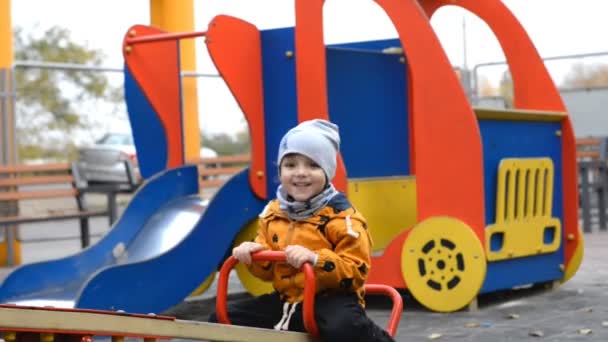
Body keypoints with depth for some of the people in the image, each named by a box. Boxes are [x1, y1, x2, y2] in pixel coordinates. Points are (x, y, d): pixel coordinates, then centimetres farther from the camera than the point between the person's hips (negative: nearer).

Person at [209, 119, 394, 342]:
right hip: (286, 300, 7)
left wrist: (315, 260, -32)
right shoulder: (273, 214, 8)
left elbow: (356, 272, -17)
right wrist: (253, 255, -6)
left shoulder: (341, 216, -12)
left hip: (331, 300, -6)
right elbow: (268, 269, 17)